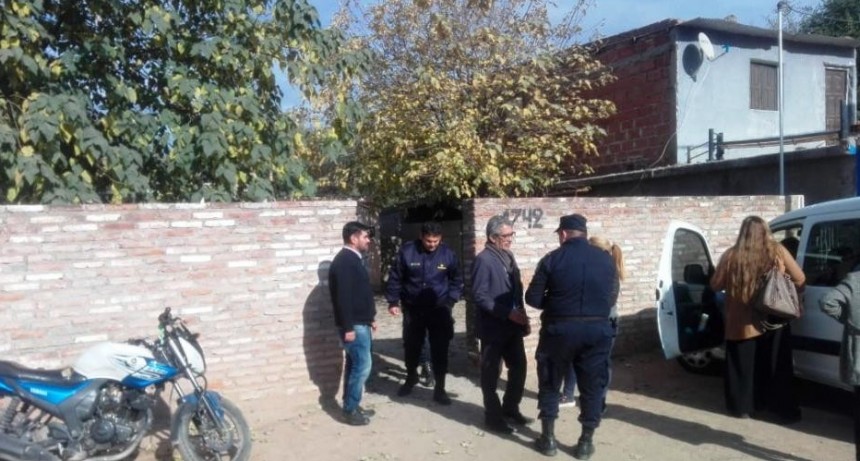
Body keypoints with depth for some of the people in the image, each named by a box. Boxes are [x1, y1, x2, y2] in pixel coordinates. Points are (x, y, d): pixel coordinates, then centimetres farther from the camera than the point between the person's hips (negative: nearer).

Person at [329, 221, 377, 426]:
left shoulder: (353, 259, 14)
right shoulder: (344, 261, -18)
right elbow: (343, 297, -23)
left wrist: (370, 318, 22)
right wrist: (348, 327, -24)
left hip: (360, 323, 10)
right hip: (354, 325, -10)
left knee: (354, 365, 14)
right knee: (362, 365, -6)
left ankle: (352, 406, 22)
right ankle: (351, 410, 3)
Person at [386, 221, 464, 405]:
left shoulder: (447, 254, -7)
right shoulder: (407, 251, -11)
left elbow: (457, 281, 6)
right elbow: (395, 278, -2)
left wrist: (450, 301, -3)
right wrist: (393, 302, -3)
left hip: (439, 310, 0)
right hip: (412, 308, 1)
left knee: (439, 350, 1)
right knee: (411, 346, 15)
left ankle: (439, 388, 14)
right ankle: (411, 377, 41)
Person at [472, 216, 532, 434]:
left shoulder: (508, 256, 11)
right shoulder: (483, 260, -15)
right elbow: (480, 296, -20)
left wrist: (522, 317, 10)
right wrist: (507, 314, -22)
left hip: (513, 326, 8)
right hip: (493, 327, -8)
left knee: (519, 367, 15)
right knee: (491, 373, 5)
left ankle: (510, 408, 33)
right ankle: (493, 417, 18)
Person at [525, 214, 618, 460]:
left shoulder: (552, 259, -6)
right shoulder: (606, 259, 3)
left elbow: (533, 298, -4)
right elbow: (612, 297, 8)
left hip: (560, 329, -2)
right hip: (597, 329, 2)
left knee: (550, 384, 13)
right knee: (592, 386, 13)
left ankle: (548, 438, 19)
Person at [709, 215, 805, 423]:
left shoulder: (730, 256, -6)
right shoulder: (778, 251, -4)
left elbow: (715, 285, 2)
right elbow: (800, 280, 0)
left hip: (741, 324, -1)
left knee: (742, 366, 13)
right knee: (775, 366, 13)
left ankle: (742, 407, 22)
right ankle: (782, 410, 20)